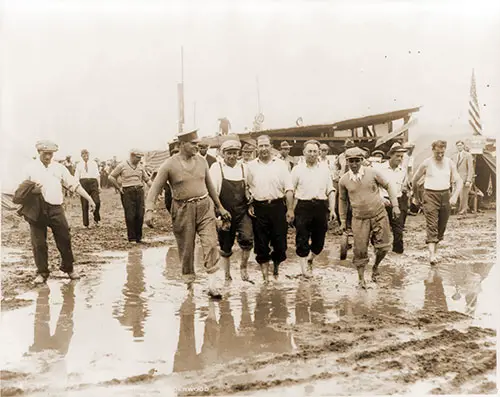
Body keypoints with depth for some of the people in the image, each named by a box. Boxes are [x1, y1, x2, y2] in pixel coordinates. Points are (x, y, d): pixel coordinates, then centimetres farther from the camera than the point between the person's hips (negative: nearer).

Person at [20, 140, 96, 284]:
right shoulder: (31, 168, 4)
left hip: (56, 209, 1)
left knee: (64, 239, 4)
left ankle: (68, 268, 22)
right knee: (39, 243, 2)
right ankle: (42, 272, 15)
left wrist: (89, 198, 1)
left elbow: (74, 184, 7)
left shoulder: (59, 168, 7)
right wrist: (32, 190, -13)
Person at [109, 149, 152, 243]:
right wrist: (119, 188, 2)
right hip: (127, 192, -4)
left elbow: (147, 180, 18)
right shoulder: (122, 166, 1)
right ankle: (131, 238, 2)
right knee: (130, 216, -6)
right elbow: (111, 177, 6)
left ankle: (138, 237, 11)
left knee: (140, 215, 0)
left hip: (139, 191, 4)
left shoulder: (140, 166, 13)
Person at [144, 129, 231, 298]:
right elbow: (155, 188, -5)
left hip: (205, 207, 2)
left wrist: (220, 207, 21)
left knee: (211, 244, -10)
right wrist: (149, 210, -19)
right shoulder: (169, 164, -6)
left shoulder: (201, 161, 7)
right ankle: (189, 283, 26)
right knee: (186, 249, 7)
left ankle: (213, 284, -8)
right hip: (183, 210, -2)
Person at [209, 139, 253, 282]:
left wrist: (251, 204, 3)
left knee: (247, 238, -20)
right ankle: (227, 275, 28)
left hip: (242, 212, 1)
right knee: (225, 247, 7)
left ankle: (244, 267, 4)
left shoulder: (243, 168, 7)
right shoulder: (216, 168, -1)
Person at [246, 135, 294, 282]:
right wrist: (249, 204, 0)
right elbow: (247, 187, 12)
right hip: (259, 208, 1)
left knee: (280, 241, 1)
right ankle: (265, 273, 17)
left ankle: (276, 267, 28)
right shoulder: (251, 166, 6)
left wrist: (290, 209, -5)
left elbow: (288, 189, 1)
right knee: (261, 242, 5)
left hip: (278, 206, -1)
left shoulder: (281, 164, 2)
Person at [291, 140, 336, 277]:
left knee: (319, 239, 8)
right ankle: (304, 266, 11)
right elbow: (291, 191, 3)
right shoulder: (298, 169, 3)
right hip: (303, 206, -3)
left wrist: (332, 209, 4)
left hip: (321, 206, 3)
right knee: (302, 238, -2)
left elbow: (331, 191, 11)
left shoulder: (324, 169, 11)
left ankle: (310, 260, 33)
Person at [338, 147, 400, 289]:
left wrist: (395, 205, -2)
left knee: (383, 247, 1)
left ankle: (376, 267, 31)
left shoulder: (373, 173, -7)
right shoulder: (343, 180, -3)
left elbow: (388, 186, 4)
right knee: (360, 250, 0)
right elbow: (343, 200, 11)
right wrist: (343, 221, 13)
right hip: (359, 219, 0)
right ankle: (361, 278, 17)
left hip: (379, 215, 0)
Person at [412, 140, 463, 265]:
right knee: (431, 225, -12)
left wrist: (455, 196, -12)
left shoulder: (450, 163, 4)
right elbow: (415, 179, 11)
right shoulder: (426, 163, -2)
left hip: (445, 195, 3)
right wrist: (415, 195, 19)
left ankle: (435, 245, 26)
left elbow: (458, 181, 4)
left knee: (442, 225, 9)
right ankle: (432, 254, -19)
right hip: (430, 195, -3)